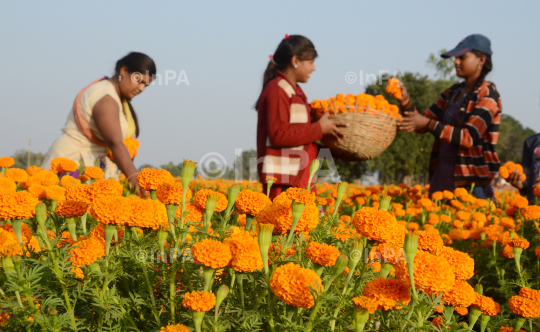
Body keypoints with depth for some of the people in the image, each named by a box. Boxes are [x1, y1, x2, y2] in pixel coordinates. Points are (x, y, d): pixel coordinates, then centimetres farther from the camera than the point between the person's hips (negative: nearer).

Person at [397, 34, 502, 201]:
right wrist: (406, 103, -5)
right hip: (442, 176, 7)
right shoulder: (452, 93, 14)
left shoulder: (487, 94, -7)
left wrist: (429, 124, -23)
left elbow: (470, 137, -18)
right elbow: (422, 125, 13)